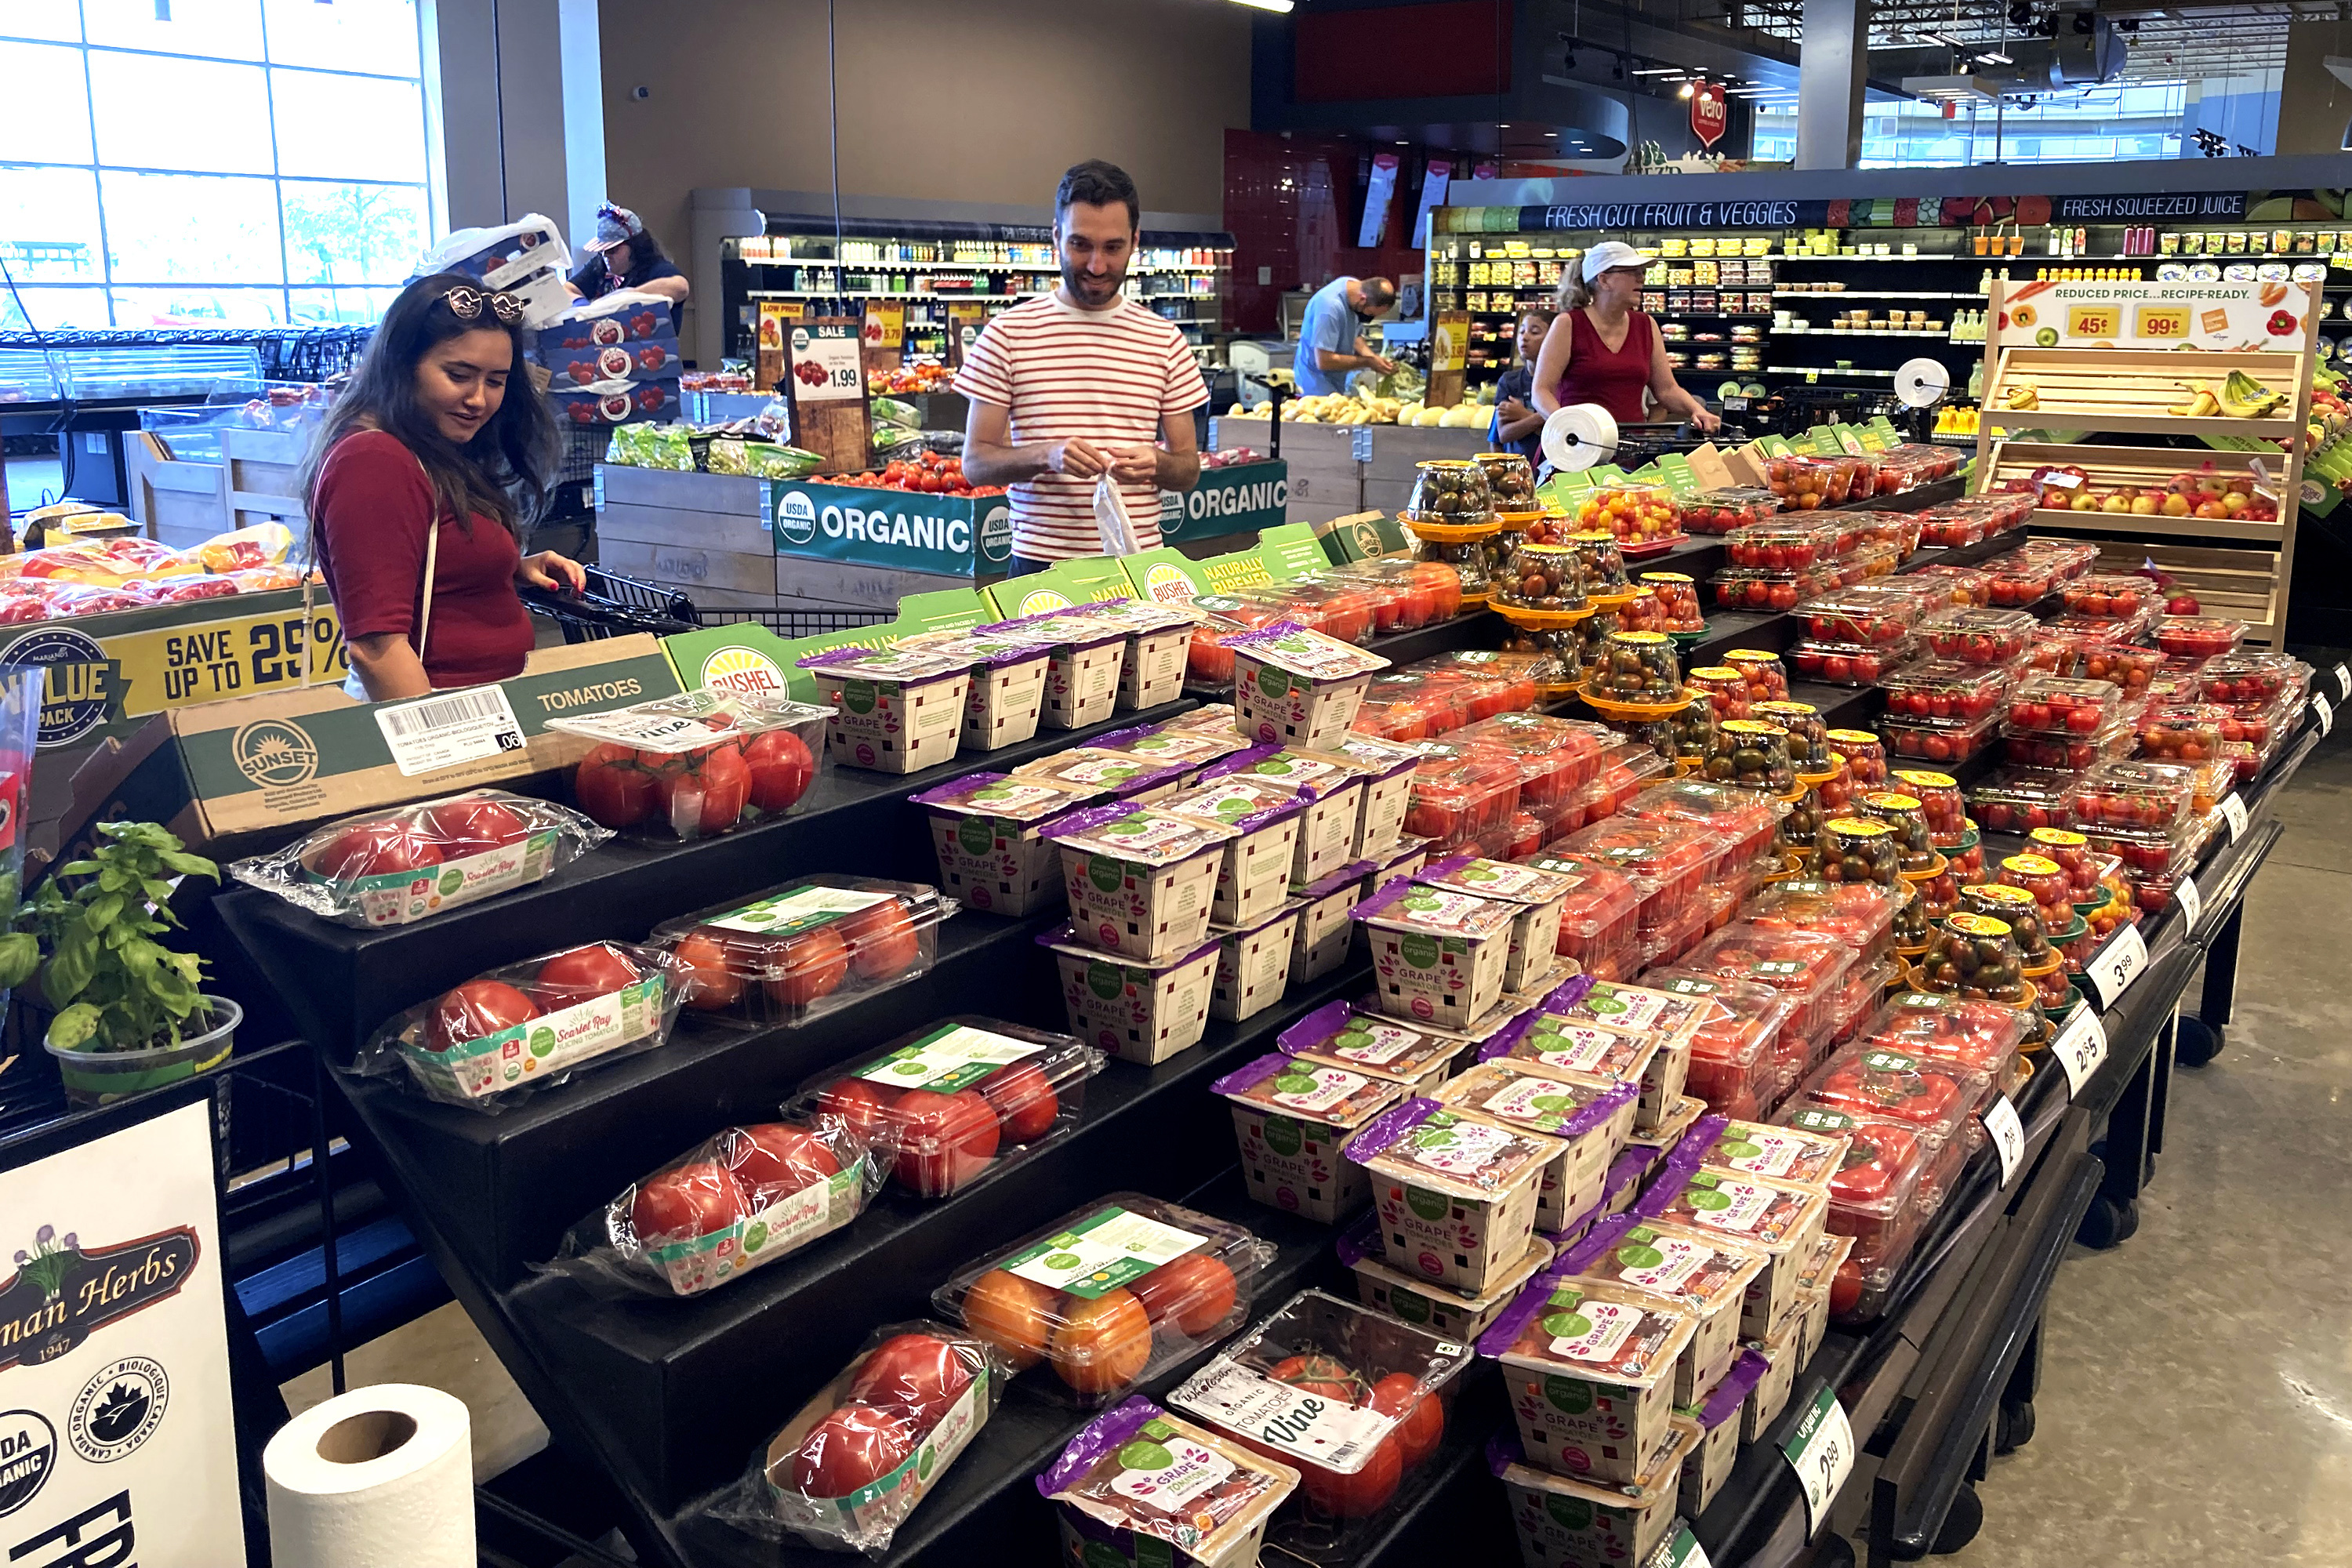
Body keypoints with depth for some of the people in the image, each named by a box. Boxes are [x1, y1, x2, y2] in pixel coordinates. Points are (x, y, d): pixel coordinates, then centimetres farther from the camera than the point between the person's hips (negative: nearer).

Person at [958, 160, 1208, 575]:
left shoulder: (1165, 342, 8)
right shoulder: (1007, 335, 1)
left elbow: (1189, 468, 10)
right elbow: (975, 462, -1)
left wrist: (1157, 463, -13)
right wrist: (1047, 455, -20)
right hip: (1039, 566, -2)